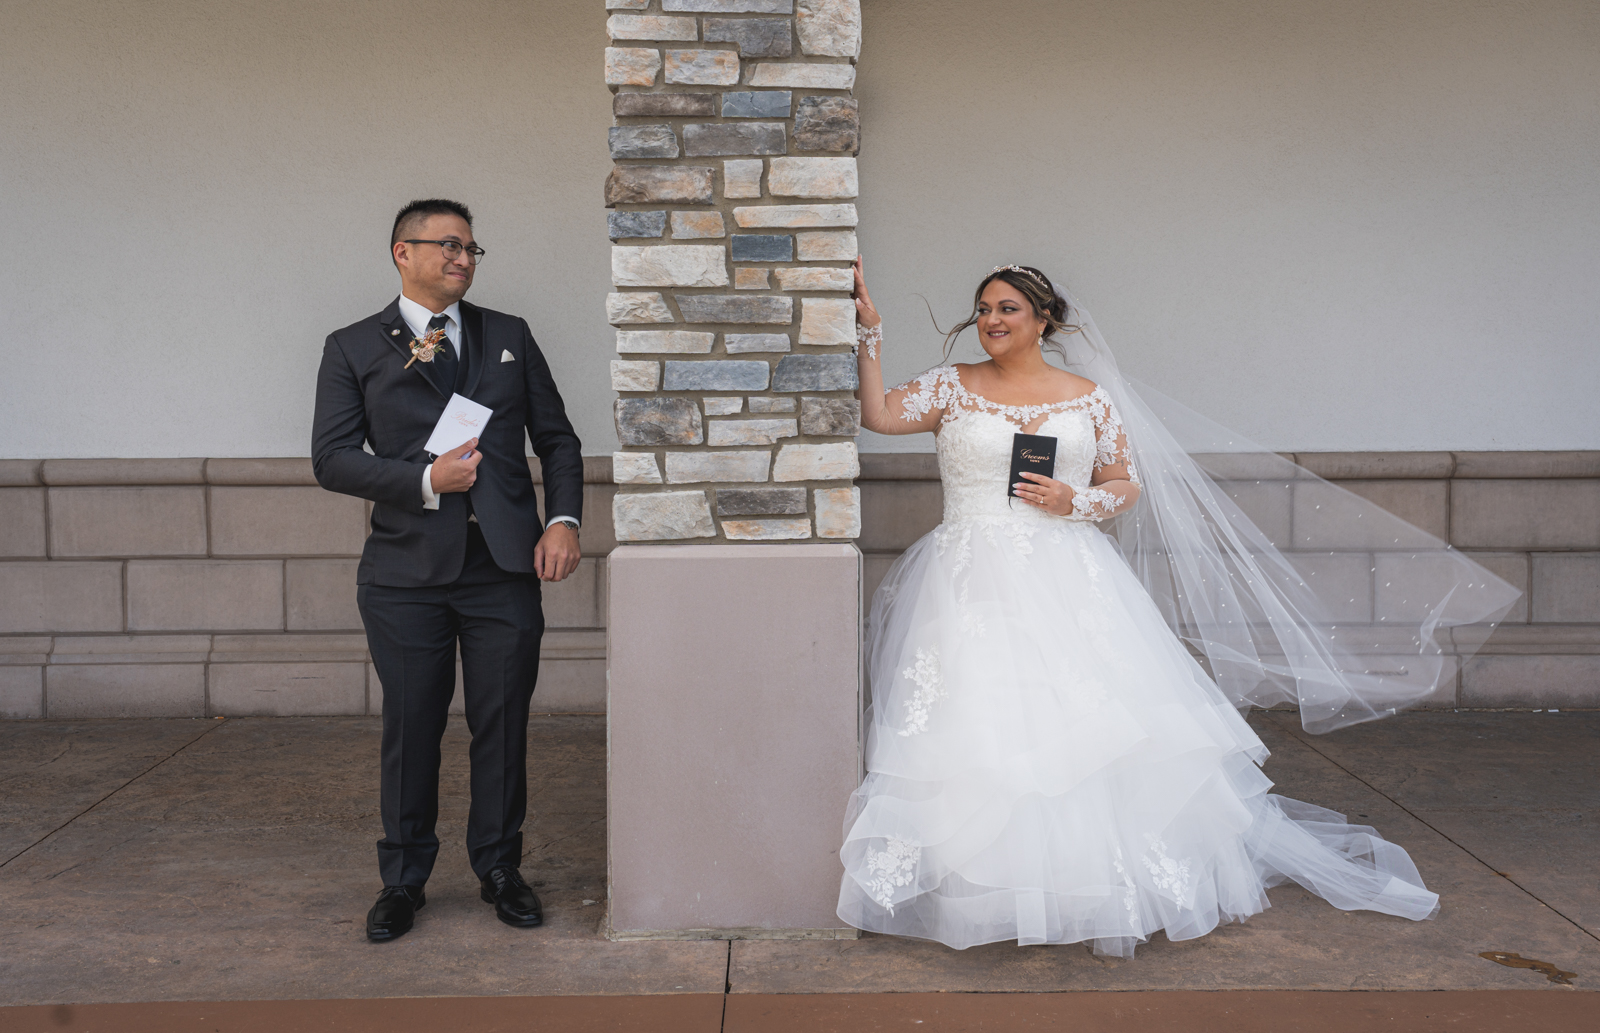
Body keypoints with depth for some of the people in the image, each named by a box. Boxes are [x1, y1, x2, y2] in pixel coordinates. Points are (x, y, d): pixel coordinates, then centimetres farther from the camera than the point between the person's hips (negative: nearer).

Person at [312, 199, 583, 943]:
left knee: (503, 726, 6)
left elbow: (557, 440, 14)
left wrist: (564, 519, 0)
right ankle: (403, 881, 23)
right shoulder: (354, 349, 7)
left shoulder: (510, 336, 14)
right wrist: (425, 481, -13)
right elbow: (332, 458, -2)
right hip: (406, 573, -1)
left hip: (505, 567, 2)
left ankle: (499, 869, 24)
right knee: (410, 729, 6)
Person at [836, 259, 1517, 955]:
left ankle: (1113, 874, 5)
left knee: (1094, 723, -7)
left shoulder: (1089, 397, 10)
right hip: (971, 585, 0)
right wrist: (869, 334, -10)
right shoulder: (951, 388, 10)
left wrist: (1075, 502, -6)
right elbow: (877, 414, -2)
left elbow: (1128, 485, 13)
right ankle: (976, 889, -2)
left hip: (1069, 584, 1)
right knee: (972, 732, -10)